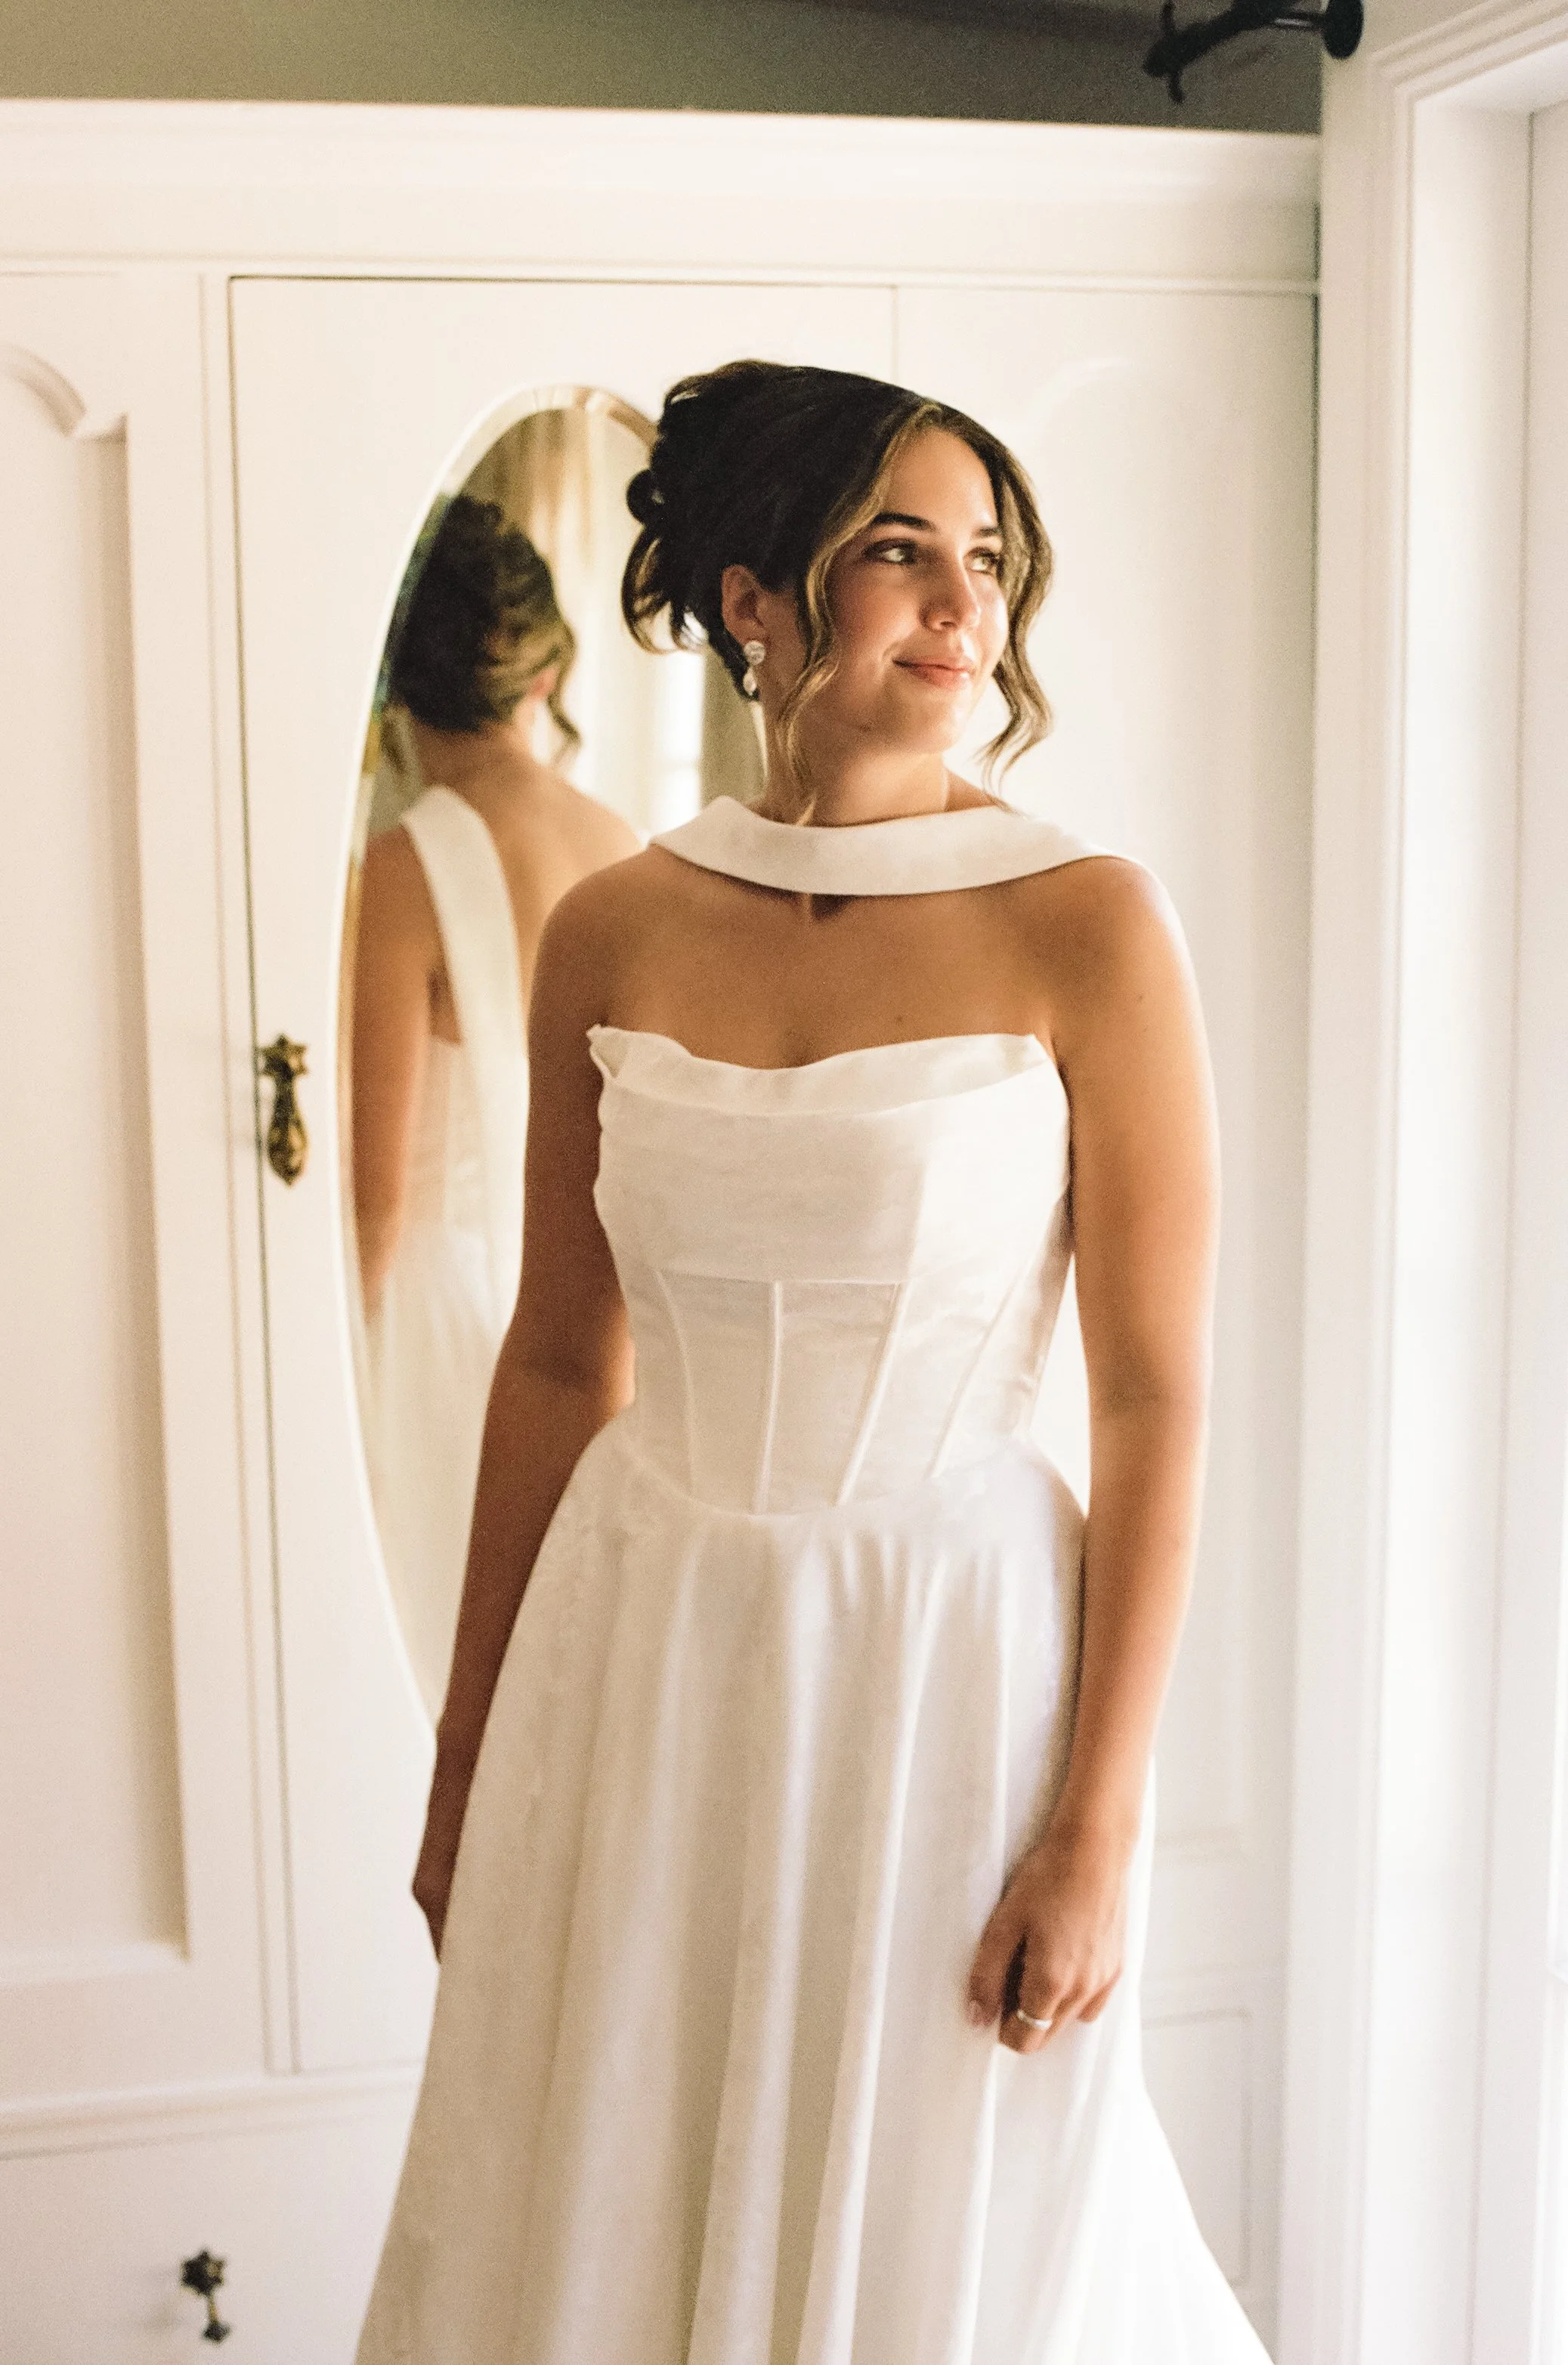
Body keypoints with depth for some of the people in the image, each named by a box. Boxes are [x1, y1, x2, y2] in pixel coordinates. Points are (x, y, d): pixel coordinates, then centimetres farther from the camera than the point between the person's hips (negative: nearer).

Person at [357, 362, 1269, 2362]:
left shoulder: (1085, 927, -10)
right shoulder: (610, 935, 0)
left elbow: (1157, 1399, -9)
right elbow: (559, 1360, 7)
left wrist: (1101, 1830, -11)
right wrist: (467, 1754, 11)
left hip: (947, 1662, -3)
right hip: (645, 1660, 3)